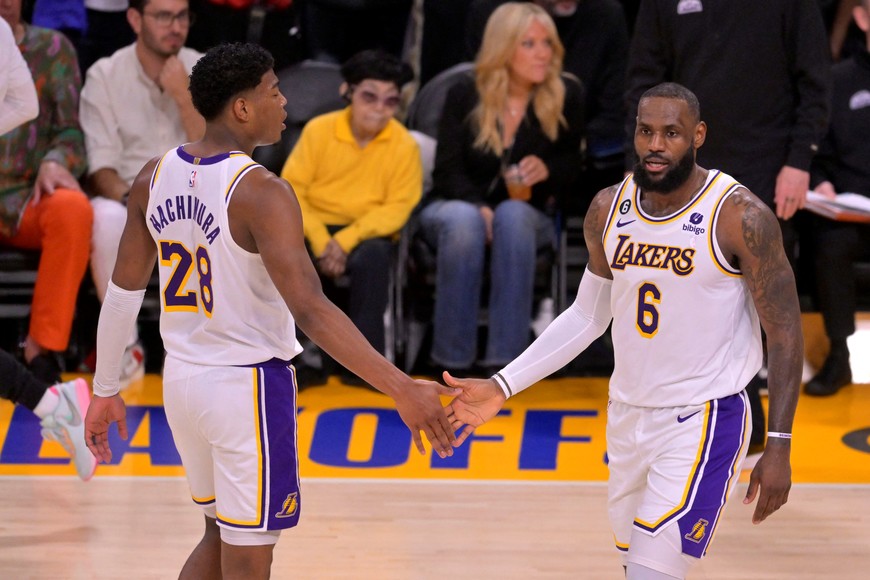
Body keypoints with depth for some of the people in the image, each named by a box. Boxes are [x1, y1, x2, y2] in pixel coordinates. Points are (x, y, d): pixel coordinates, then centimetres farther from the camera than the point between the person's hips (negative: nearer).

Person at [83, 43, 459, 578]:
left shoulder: (155, 177, 0)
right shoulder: (260, 192, -21)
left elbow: (123, 293, 7)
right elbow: (310, 310, -28)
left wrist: (105, 391, 18)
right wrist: (401, 389, -30)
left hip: (182, 381, 7)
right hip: (249, 387, -7)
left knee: (221, 533, 24)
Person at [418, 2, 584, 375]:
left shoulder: (567, 96, 2)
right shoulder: (464, 96, -1)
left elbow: (578, 167, 5)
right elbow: (447, 171, -5)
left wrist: (549, 170, -19)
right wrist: (478, 207, -25)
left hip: (526, 215, 1)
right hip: (455, 206, -1)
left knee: (513, 215, -38)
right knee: (464, 220, -39)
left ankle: (506, 357, -40)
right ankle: (452, 360, -35)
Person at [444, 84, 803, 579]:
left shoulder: (740, 217, -16)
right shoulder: (608, 209, 1)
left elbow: (785, 332, -11)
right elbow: (588, 315, 14)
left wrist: (779, 448, -15)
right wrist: (503, 387, 7)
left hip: (702, 423, -6)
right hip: (628, 414, 6)